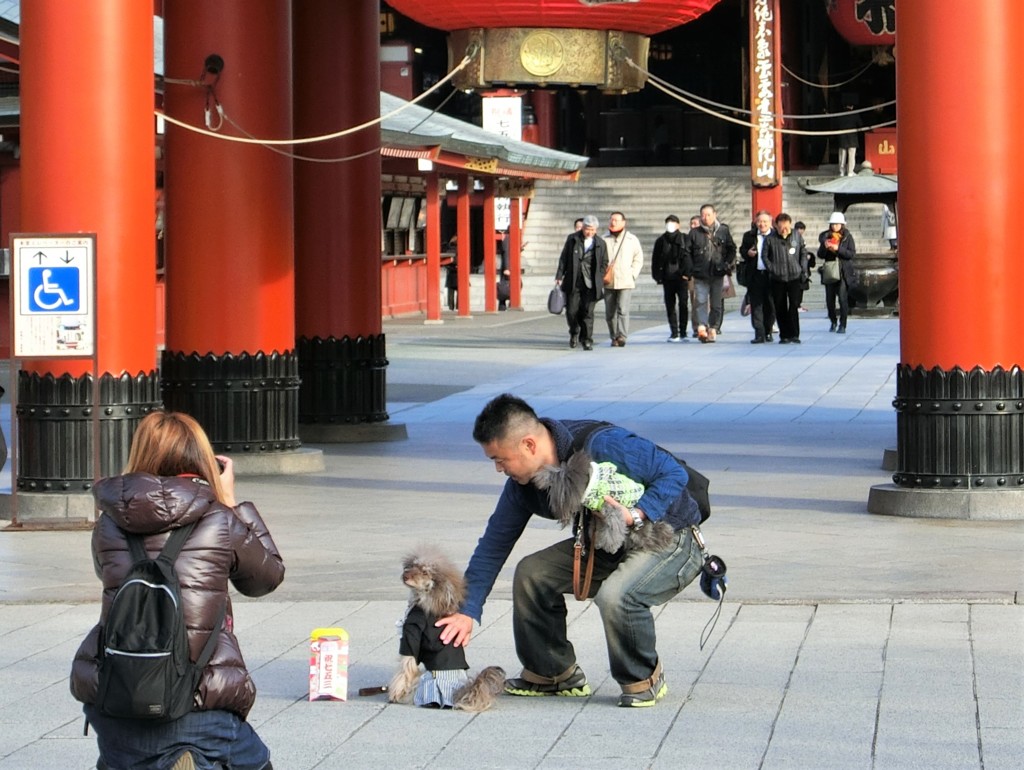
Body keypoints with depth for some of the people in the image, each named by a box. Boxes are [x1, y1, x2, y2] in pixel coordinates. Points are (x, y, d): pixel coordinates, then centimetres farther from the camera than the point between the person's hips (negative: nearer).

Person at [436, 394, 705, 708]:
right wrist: (466, 610, -4)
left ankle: (645, 679, -7)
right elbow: (494, 545, 1)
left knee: (615, 594, -34)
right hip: (609, 545, 8)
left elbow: (674, 473, -23)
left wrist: (634, 516, -36)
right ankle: (553, 673, 12)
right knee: (532, 573, -6)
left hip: (673, 540, -8)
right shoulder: (524, 483, -6)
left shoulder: (602, 446, -30)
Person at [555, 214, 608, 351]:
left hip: (590, 284, -1)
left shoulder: (601, 244, 2)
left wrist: (598, 280, 2)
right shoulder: (572, 239, 3)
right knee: (572, 311, 0)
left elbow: (604, 263, 9)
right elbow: (563, 259, 5)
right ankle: (574, 333, 27)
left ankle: (587, 340, 4)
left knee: (588, 312, -4)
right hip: (573, 283, 1)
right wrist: (559, 276, -1)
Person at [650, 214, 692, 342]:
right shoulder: (661, 241, 10)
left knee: (683, 304, -6)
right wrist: (657, 276, 3)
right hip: (667, 278, 3)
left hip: (681, 277, -3)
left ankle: (683, 333, 1)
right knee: (670, 305, 3)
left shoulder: (684, 240, 2)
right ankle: (674, 333, 8)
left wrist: (687, 274, -11)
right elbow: (655, 260, 12)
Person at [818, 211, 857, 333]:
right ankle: (833, 322, 22)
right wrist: (824, 247, -10)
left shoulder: (847, 236, 2)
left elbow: (852, 253, -6)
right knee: (829, 298, 5)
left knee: (842, 298, -10)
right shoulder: (825, 236, 9)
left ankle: (842, 325, -7)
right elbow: (820, 255, 10)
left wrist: (838, 249, -16)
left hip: (843, 271, -3)